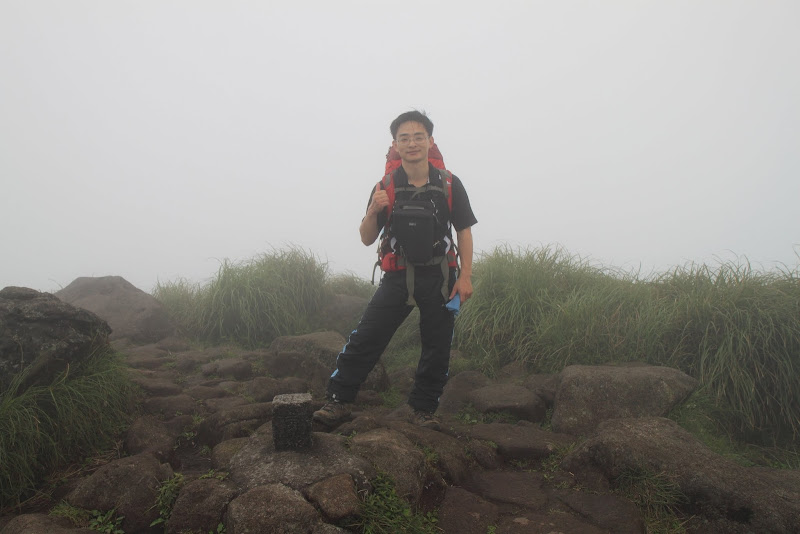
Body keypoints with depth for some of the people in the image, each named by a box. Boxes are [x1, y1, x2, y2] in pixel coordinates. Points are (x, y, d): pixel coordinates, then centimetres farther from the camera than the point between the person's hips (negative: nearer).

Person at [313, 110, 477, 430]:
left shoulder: (449, 185, -1)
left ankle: (423, 409, 24)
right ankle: (338, 402, 4)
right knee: (364, 339, -7)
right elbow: (367, 239, 3)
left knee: (437, 349, 7)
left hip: (439, 278, 1)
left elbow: (464, 232, 5)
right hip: (397, 278, 0)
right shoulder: (385, 187, 0)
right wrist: (373, 211, -17)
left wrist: (465, 276, -2)